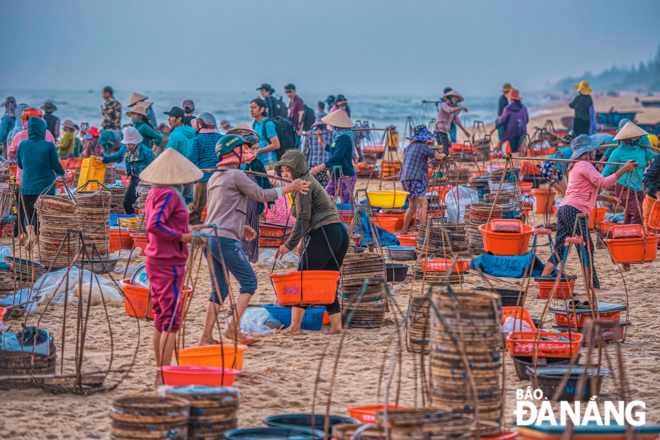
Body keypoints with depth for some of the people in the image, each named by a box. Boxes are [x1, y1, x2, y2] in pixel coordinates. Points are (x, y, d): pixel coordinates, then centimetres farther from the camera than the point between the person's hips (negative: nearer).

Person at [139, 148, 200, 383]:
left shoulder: (155, 193, 12)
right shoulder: (170, 195, -16)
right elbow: (154, 225, -26)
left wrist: (187, 232, 18)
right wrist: (181, 236, -19)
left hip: (155, 260, 10)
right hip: (169, 263, -10)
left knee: (160, 319, 13)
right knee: (171, 319, -7)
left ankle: (160, 372, 18)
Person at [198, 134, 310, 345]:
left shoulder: (214, 178, 21)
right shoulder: (235, 175, -7)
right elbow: (261, 195, -6)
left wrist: (241, 227, 31)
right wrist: (289, 188, 5)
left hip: (210, 237, 9)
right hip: (225, 238, -9)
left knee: (219, 289, 10)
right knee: (249, 282, -1)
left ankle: (206, 336, 4)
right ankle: (233, 327, -11)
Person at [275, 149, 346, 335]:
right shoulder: (309, 180, 23)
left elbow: (304, 218, -12)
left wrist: (289, 245, -9)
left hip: (324, 234, -10)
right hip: (340, 233, 10)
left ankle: (295, 325, -4)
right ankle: (336, 324, 7)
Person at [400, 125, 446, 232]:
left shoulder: (410, 146, 18)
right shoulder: (423, 147, -6)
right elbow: (438, 157, -4)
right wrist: (442, 155, 20)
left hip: (405, 179, 9)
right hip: (414, 179, -9)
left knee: (413, 206, 19)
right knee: (423, 204, -11)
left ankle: (404, 230, 22)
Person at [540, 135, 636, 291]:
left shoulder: (577, 167, 26)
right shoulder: (585, 165, -5)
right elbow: (602, 182, -15)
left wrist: (606, 198, 26)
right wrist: (623, 170, -13)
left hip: (564, 209, 10)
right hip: (575, 210, -10)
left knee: (559, 249, 7)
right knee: (586, 249, -8)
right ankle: (593, 287, -8)